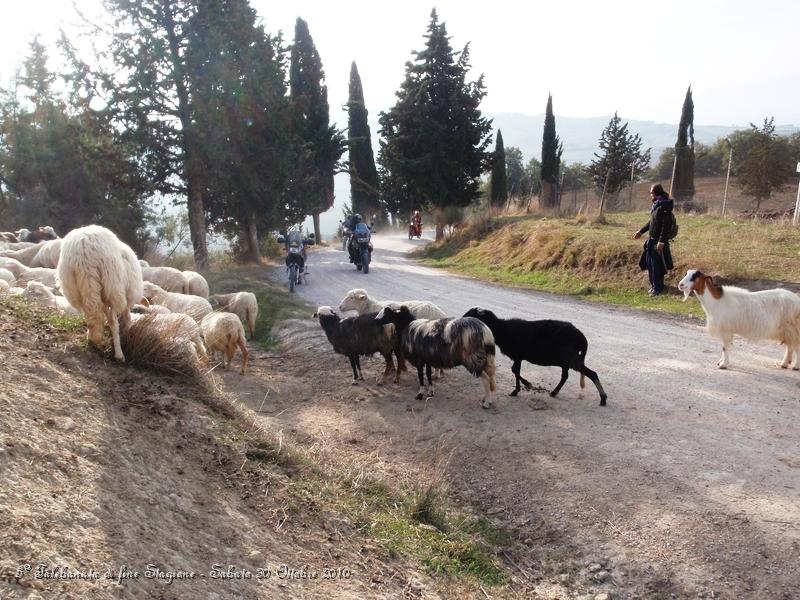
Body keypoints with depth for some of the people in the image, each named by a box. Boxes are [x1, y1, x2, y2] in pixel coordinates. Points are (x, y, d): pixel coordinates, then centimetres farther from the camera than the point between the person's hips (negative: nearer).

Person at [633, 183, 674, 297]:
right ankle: (654, 286, 27)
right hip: (652, 240, 10)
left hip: (659, 241, -10)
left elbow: (666, 226, -22)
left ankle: (658, 288, 7)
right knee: (649, 263, 15)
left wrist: (661, 241, -24)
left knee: (656, 265, -3)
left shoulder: (664, 207, -18)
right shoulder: (656, 205, 10)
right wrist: (641, 232, 25)